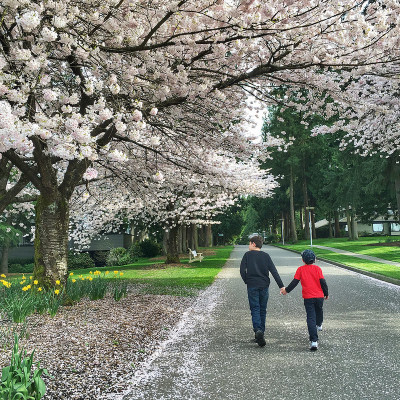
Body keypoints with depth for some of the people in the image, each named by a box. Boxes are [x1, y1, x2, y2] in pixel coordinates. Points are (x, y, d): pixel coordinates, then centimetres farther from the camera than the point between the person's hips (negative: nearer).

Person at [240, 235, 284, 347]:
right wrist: (281, 286, -4)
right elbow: (274, 272, -2)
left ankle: (258, 330, -24)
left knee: (255, 309, -3)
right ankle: (261, 333, 14)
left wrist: (247, 281, 7)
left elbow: (242, 271, -7)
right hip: (264, 286, 2)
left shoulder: (248, 255, 0)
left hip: (252, 286, -2)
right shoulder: (266, 256, 5)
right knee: (262, 310, 12)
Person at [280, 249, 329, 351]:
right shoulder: (317, 268, -1)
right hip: (319, 296, 2)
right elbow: (322, 282, -2)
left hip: (308, 298, -2)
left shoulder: (300, 269, -2)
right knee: (319, 310, 30)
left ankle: (314, 341, -14)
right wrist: (326, 294, 10)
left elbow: (294, 282, -1)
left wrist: (286, 290, 12)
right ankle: (319, 325, 59)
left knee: (311, 318, -4)